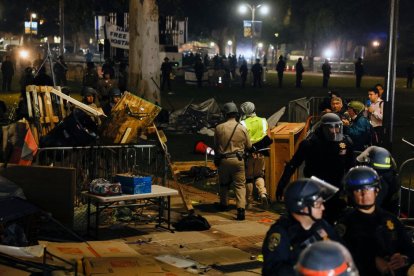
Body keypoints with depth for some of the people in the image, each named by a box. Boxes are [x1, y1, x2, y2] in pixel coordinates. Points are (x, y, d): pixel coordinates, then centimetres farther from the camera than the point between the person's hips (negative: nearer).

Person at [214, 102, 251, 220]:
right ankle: (241, 208, -13)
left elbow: (215, 146, 7)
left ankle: (224, 204, 34)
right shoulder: (242, 129, -4)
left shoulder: (219, 128, -4)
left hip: (223, 160, 1)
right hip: (238, 160, -1)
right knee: (240, 185, 1)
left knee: (224, 183, 20)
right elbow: (249, 146, 6)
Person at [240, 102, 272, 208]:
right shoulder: (263, 122, 2)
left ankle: (249, 202, 17)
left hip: (248, 154, -3)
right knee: (259, 175, 18)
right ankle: (263, 193, -8)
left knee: (248, 177, 10)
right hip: (260, 154, 3)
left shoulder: (243, 124, -11)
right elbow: (269, 139, 2)